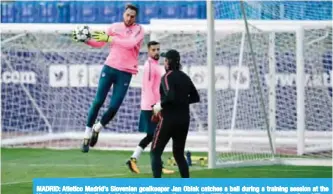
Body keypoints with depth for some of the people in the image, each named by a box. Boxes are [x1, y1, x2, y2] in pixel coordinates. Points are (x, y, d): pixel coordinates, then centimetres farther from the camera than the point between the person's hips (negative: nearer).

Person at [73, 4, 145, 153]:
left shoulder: (139, 30, -2)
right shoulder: (115, 27, 7)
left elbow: (131, 44, -22)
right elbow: (99, 43, 13)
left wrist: (109, 38, -26)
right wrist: (86, 39, -6)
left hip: (125, 73, -2)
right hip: (109, 68, 2)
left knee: (114, 107, -6)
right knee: (98, 101, -5)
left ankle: (97, 129, 20)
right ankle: (87, 134, 5)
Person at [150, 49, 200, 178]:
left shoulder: (167, 77, -10)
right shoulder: (185, 77, 11)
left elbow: (170, 97, -24)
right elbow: (195, 97, 14)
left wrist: (159, 106, -9)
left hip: (169, 119, -7)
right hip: (184, 120, 7)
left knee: (155, 152, -1)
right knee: (179, 153, 17)